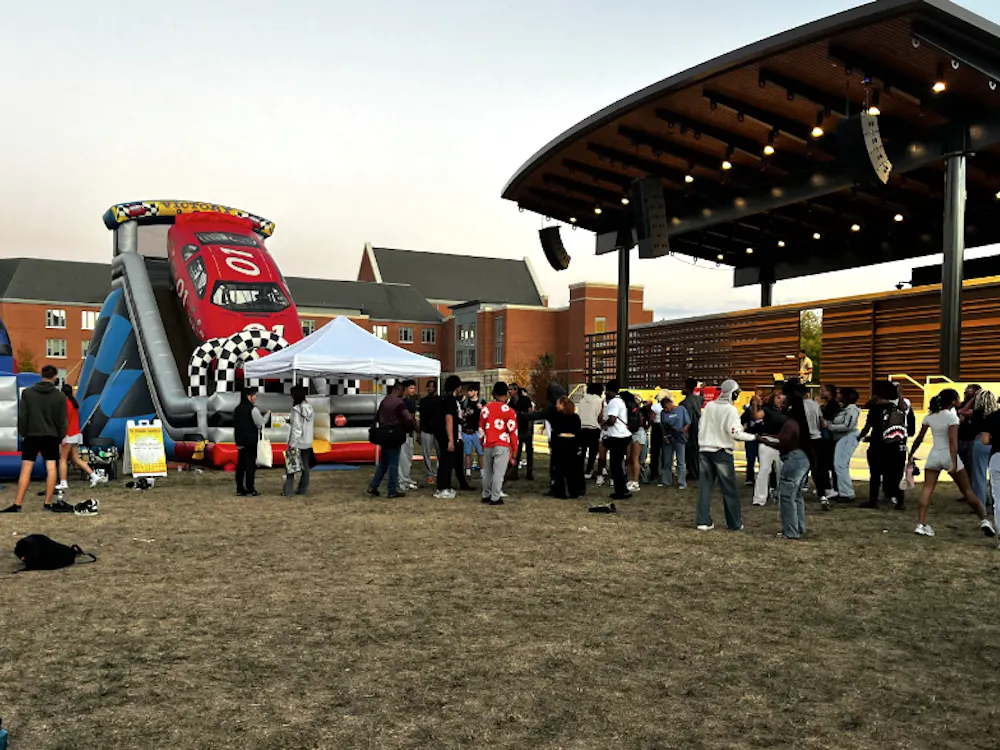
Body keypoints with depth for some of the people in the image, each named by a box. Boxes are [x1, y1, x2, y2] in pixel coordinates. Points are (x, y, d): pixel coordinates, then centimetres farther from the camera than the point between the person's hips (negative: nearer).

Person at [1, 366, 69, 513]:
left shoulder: (27, 392, -1)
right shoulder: (59, 395, -3)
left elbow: (22, 416, 0)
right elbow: (63, 420, 0)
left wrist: (22, 433, 10)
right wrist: (61, 436, 12)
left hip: (31, 435, 1)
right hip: (51, 436, 0)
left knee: (26, 469, 1)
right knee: (51, 468, 3)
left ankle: (17, 504, 0)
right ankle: (48, 503, 4)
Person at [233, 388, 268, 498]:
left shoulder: (237, 409, 11)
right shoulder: (253, 409, -13)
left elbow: (235, 425, 13)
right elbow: (261, 422, -10)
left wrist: (236, 440, 18)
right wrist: (267, 414, 5)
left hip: (240, 441, 7)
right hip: (251, 441, -7)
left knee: (240, 464, 10)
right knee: (251, 464, -4)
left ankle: (240, 489, 12)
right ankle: (250, 490, -4)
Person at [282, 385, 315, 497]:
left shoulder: (297, 409, -17)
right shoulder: (310, 408, 4)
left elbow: (296, 429, -19)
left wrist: (292, 444, -16)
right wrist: (291, 421, 12)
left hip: (297, 442, -7)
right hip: (307, 442, 7)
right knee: (305, 466, 12)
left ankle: (288, 491, -2)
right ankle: (303, 489, 18)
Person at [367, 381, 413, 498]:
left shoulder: (384, 400, 10)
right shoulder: (399, 402, -14)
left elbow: (377, 417, 20)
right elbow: (409, 418, -22)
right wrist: (406, 427, -4)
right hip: (394, 436, -7)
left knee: (383, 463, 16)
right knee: (393, 464, 1)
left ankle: (372, 487, 13)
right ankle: (393, 491, 6)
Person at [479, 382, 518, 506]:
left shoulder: (485, 409, 7)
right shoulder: (509, 411, -7)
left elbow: (481, 429, 12)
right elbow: (513, 432, -6)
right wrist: (514, 452, 0)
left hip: (487, 446, 5)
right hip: (502, 446, -5)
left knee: (487, 472, 15)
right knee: (498, 473, -3)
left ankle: (486, 496, 23)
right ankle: (495, 498, -3)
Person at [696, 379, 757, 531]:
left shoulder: (709, 405, 4)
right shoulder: (730, 409, -13)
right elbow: (735, 433, -19)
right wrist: (754, 437, -10)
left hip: (704, 450, 5)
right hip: (722, 452, -5)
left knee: (705, 486, 7)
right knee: (730, 488, 4)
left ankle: (703, 521, 5)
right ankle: (734, 523, 9)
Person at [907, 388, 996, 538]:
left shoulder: (930, 416, 4)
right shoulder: (952, 416, -11)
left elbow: (919, 438, 6)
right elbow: (953, 442, -19)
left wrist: (911, 454, 16)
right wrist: (954, 463, -22)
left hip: (934, 456, 4)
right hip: (948, 455, -4)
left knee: (927, 491, 2)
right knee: (967, 491, 9)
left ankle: (921, 524, -8)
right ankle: (984, 520, 16)